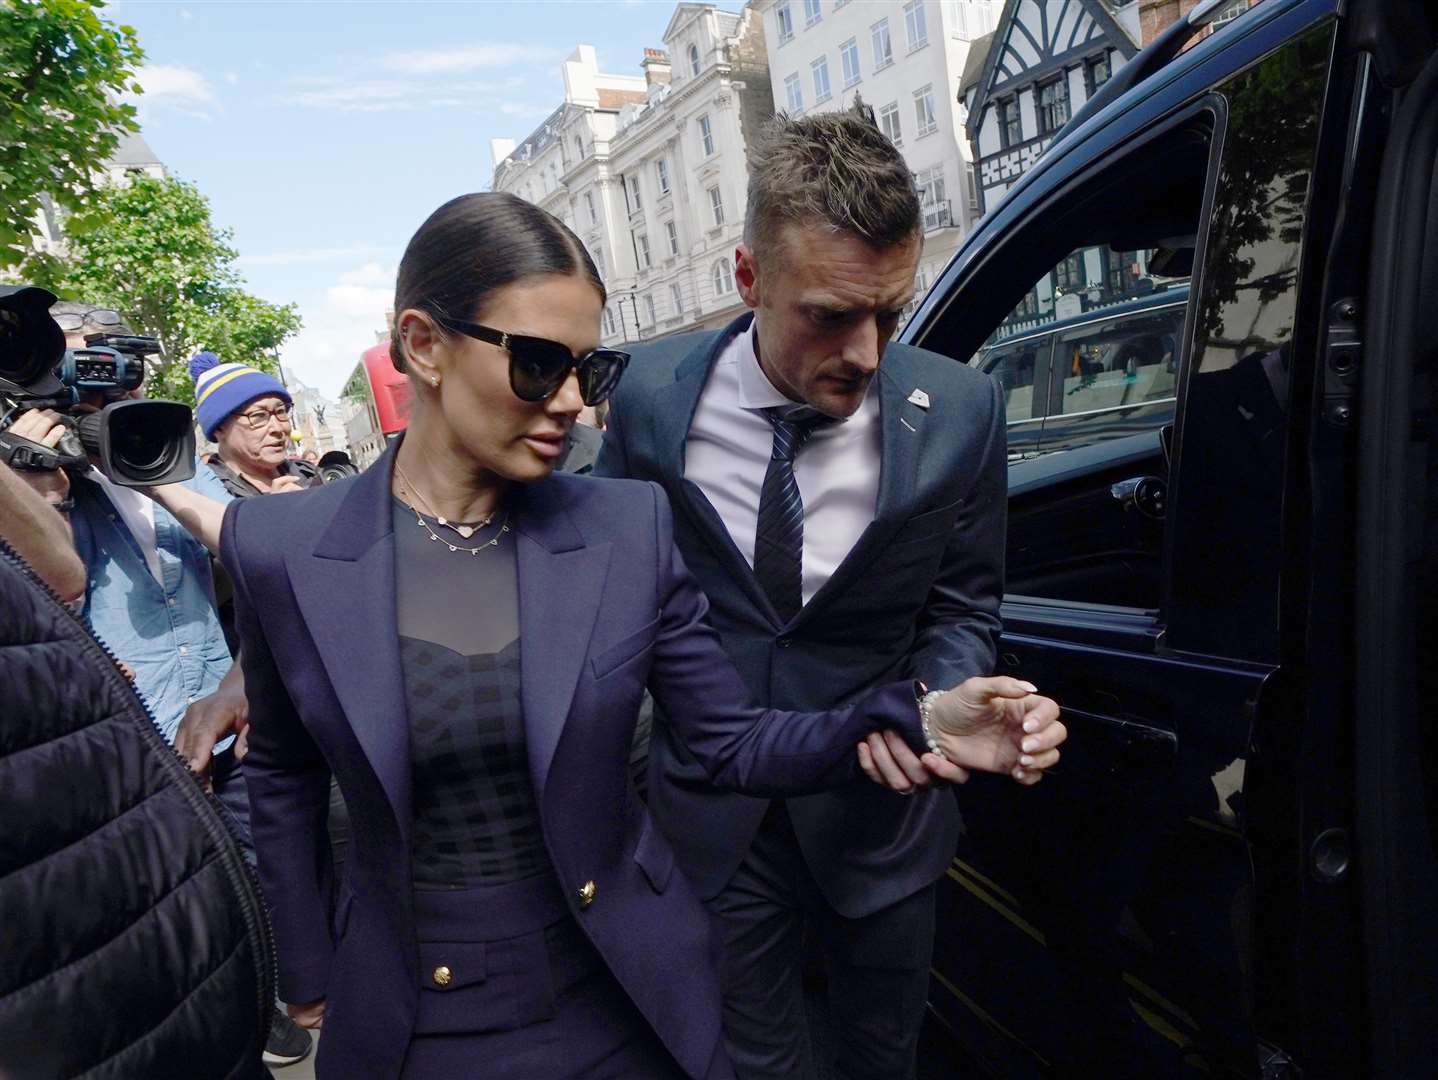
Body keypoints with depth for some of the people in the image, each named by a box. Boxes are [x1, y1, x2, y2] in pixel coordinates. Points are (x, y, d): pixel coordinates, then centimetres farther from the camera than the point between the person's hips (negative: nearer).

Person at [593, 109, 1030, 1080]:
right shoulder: (655, 395, -14)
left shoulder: (960, 411, -15)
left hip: (880, 807, 1)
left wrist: (940, 699, -23)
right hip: (714, 813, 0)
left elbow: (962, 609, -2)